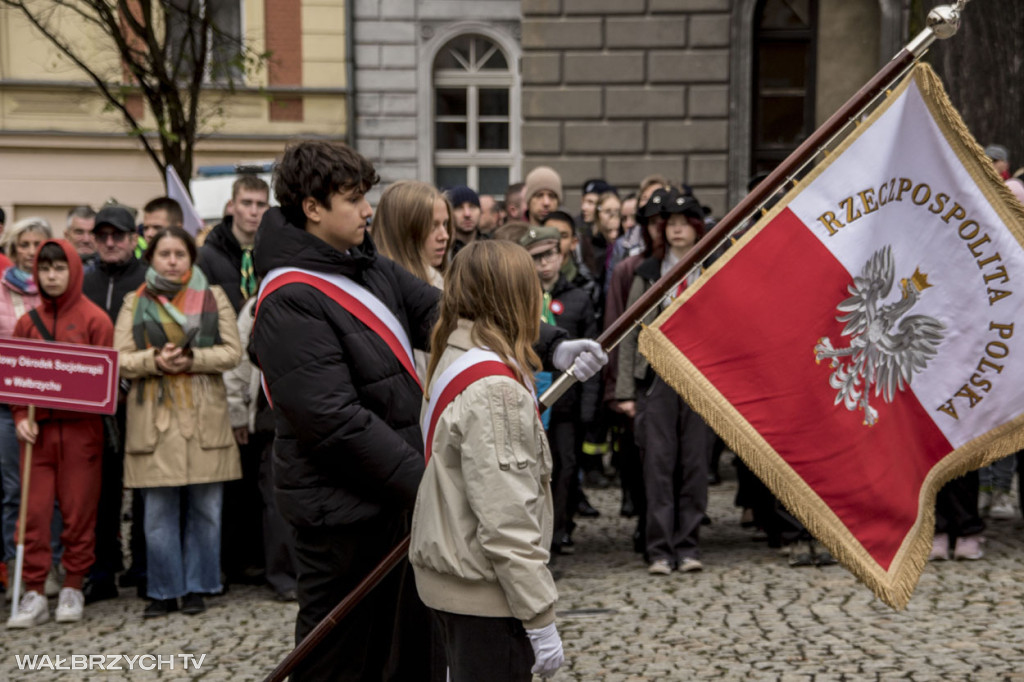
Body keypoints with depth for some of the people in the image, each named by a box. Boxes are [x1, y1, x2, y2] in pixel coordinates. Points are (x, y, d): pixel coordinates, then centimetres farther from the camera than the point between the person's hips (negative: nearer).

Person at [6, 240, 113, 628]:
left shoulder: (94, 319, -2)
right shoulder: (27, 322, 10)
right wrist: (21, 418, -3)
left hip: (80, 429, -3)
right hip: (38, 430, 3)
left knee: (79, 511, 3)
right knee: (33, 512, 0)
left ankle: (73, 589, 15)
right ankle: (34, 593, 7)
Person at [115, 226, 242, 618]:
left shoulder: (213, 298, 10)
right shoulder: (135, 303, 11)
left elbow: (232, 352, 1)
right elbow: (120, 360, 3)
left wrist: (192, 359, -14)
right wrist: (155, 361, -15)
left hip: (204, 417, 0)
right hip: (154, 419, 0)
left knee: (205, 509, 2)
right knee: (158, 512, 1)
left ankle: (197, 587, 13)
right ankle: (164, 591, 10)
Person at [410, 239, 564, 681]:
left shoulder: (455, 360, 7)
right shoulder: (494, 388, -22)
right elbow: (506, 522, -24)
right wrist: (540, 619, -19)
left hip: (448, 579, 10)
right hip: (486, 594, -10)